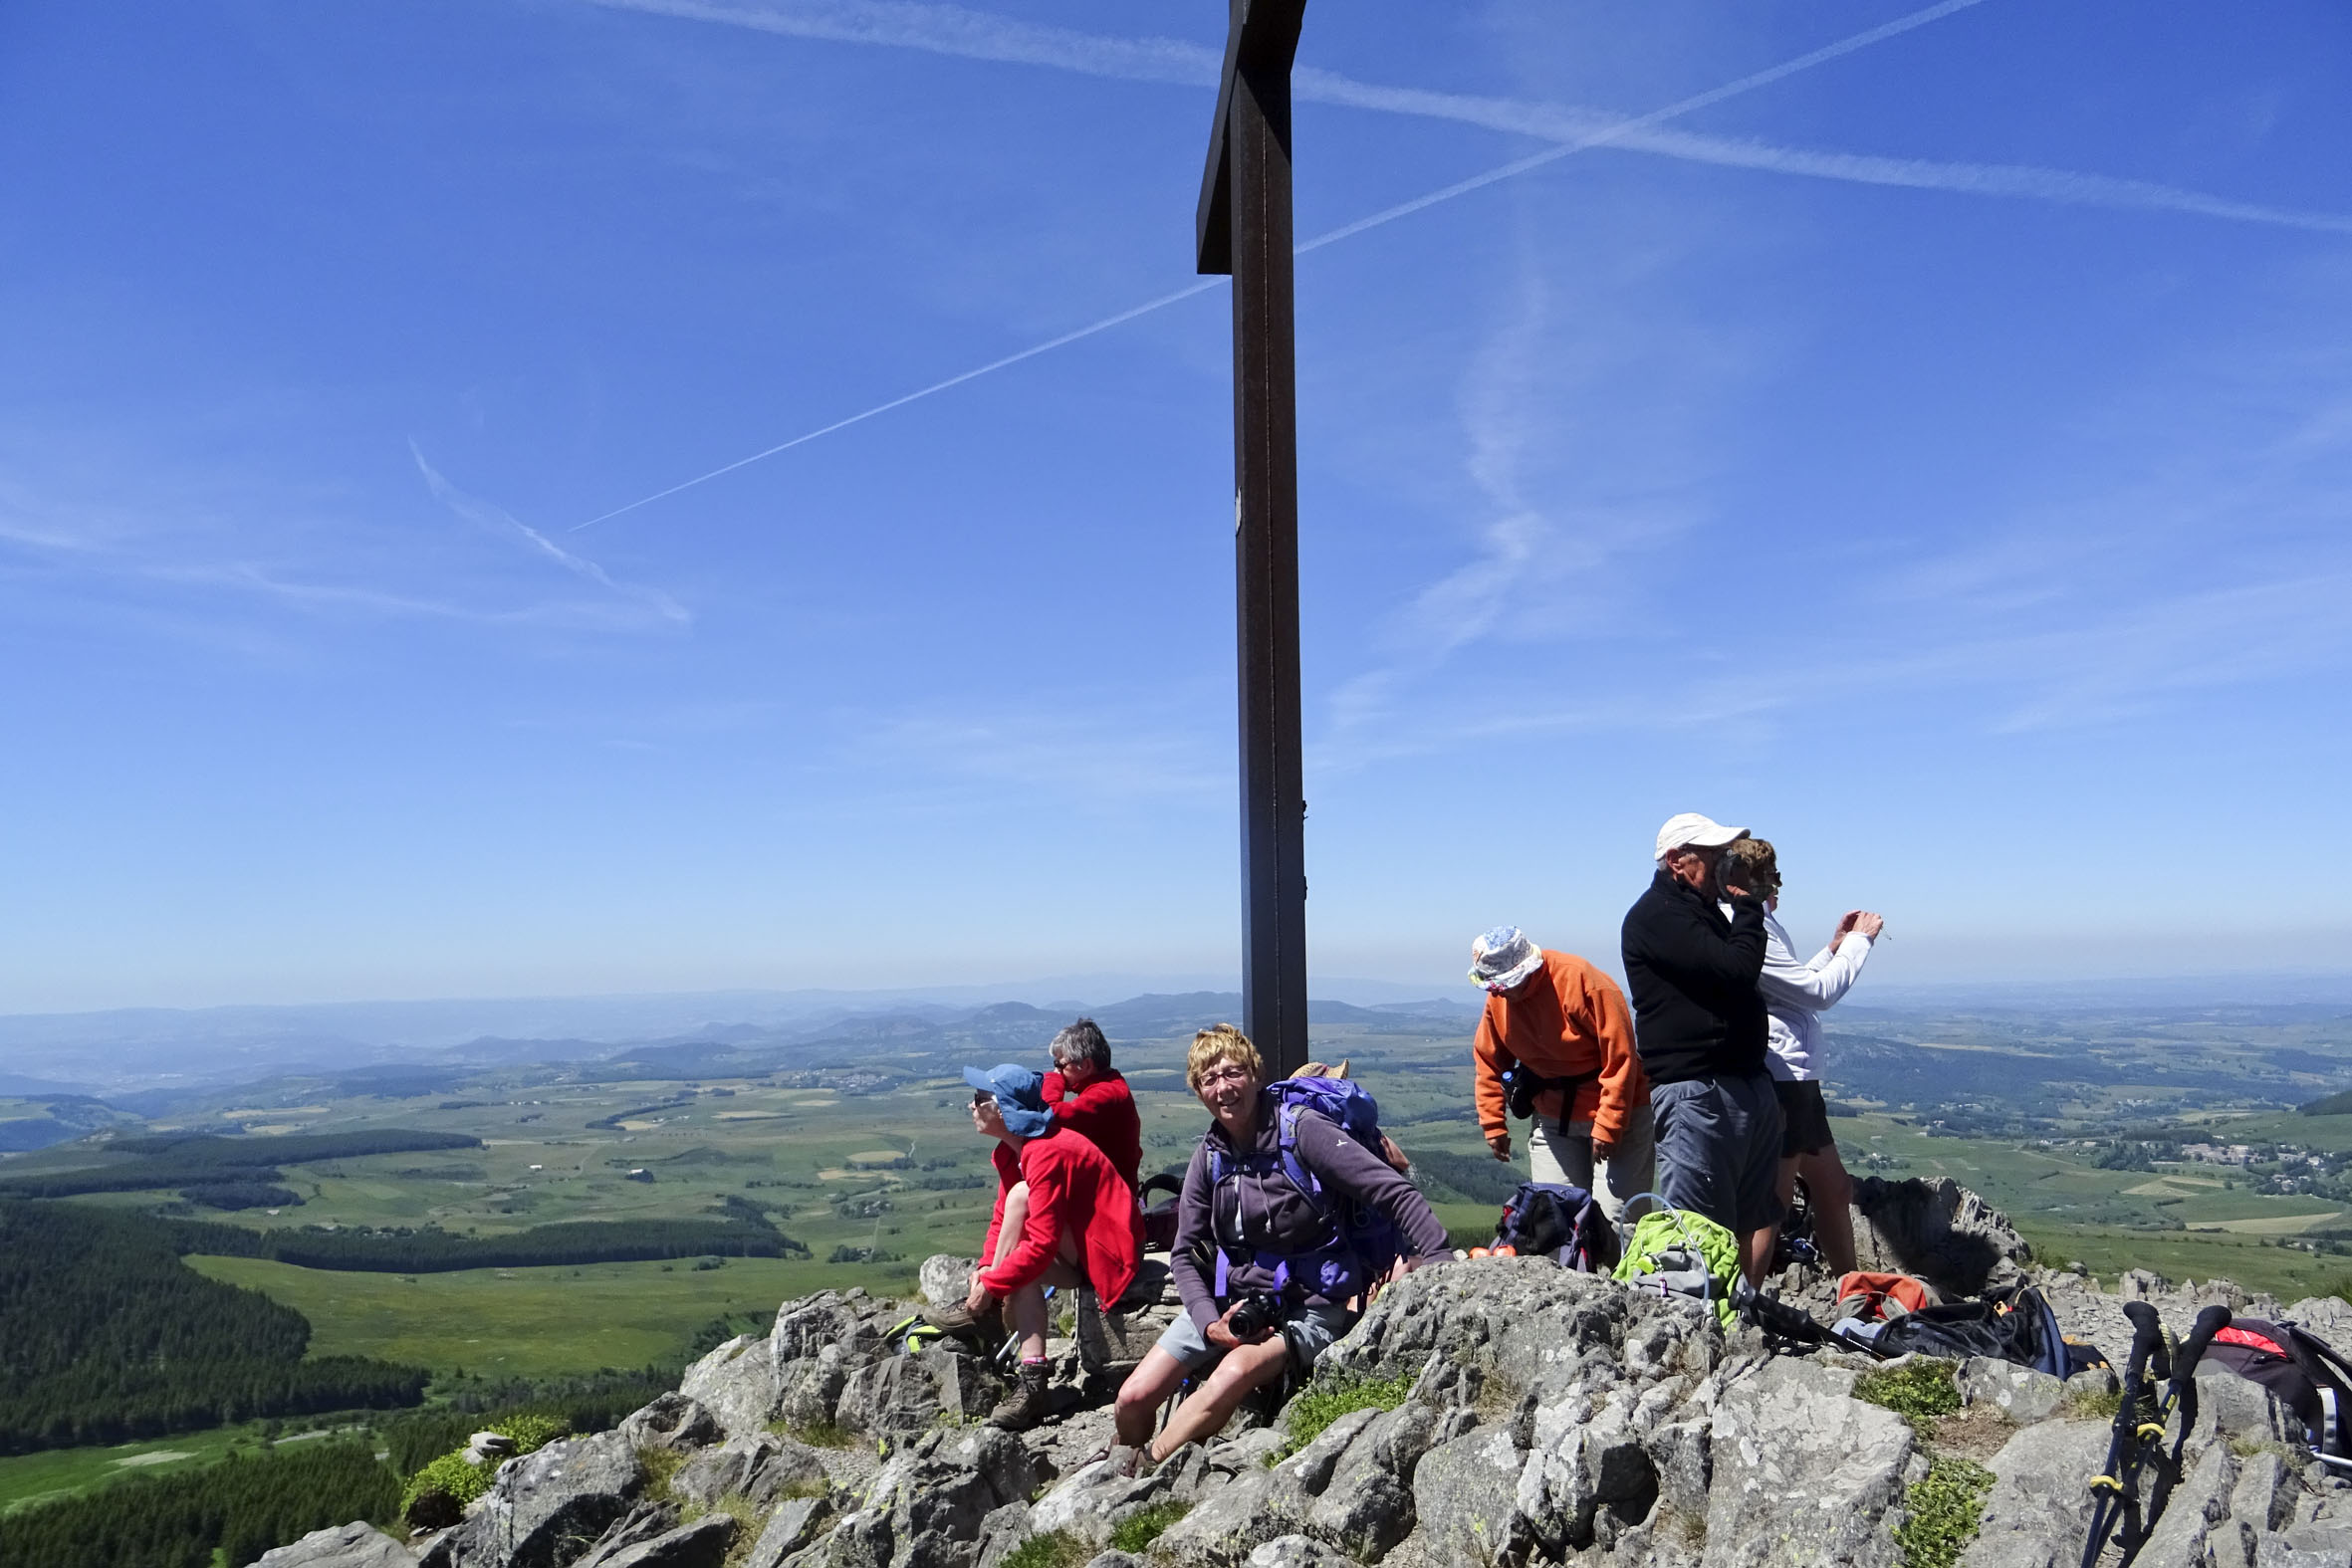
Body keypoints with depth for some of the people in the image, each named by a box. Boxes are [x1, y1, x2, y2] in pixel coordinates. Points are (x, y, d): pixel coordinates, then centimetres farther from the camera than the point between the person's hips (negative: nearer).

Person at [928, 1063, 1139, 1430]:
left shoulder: (1046, 1153, -26)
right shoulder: (1010, 1151, 5)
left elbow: (1042, 1244, -30)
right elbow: (1002, 1218, 8)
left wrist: (990, 1285, -25)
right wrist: (987, 1267, -10)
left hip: (1111, 1253, -10)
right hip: (1076, 1253, 10)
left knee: (1021, 1195, -25)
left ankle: (985, 1307, -19)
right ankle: (1032, 1384, -15)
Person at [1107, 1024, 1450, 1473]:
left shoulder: (1302, 1131, -13)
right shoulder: (1210, 1155, 2)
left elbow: (1397, 1194, -16)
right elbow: (1185, 1255, 8)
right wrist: (1210, 1323, -9)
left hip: (1310, 1306, -5)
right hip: (1228, 1302, 5)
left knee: (1236, 1371, -33)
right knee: (1133, 1398, -6)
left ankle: (1140, 1469, -15)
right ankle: (1121, 1470, 25)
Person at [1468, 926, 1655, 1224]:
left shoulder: (1579, 979, -22)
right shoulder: (1497, 999, -3)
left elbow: (1621, 1056, -21)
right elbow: (1489, 1063, 10)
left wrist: (1609, 1125, -21)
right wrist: (1492, 1124, 6)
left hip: (1615, 1113, -5)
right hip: (1552, 1118, 5)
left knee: (1618, 1220, -7)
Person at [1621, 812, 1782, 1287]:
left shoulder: (1704, 909, 21)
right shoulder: (1656, 915, -11)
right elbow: (1738, 968, -19)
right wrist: (1748, 906, -8)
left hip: (1749, 1082, 10)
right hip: (1696, 1090, -10)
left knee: (1761, 1218, 13)